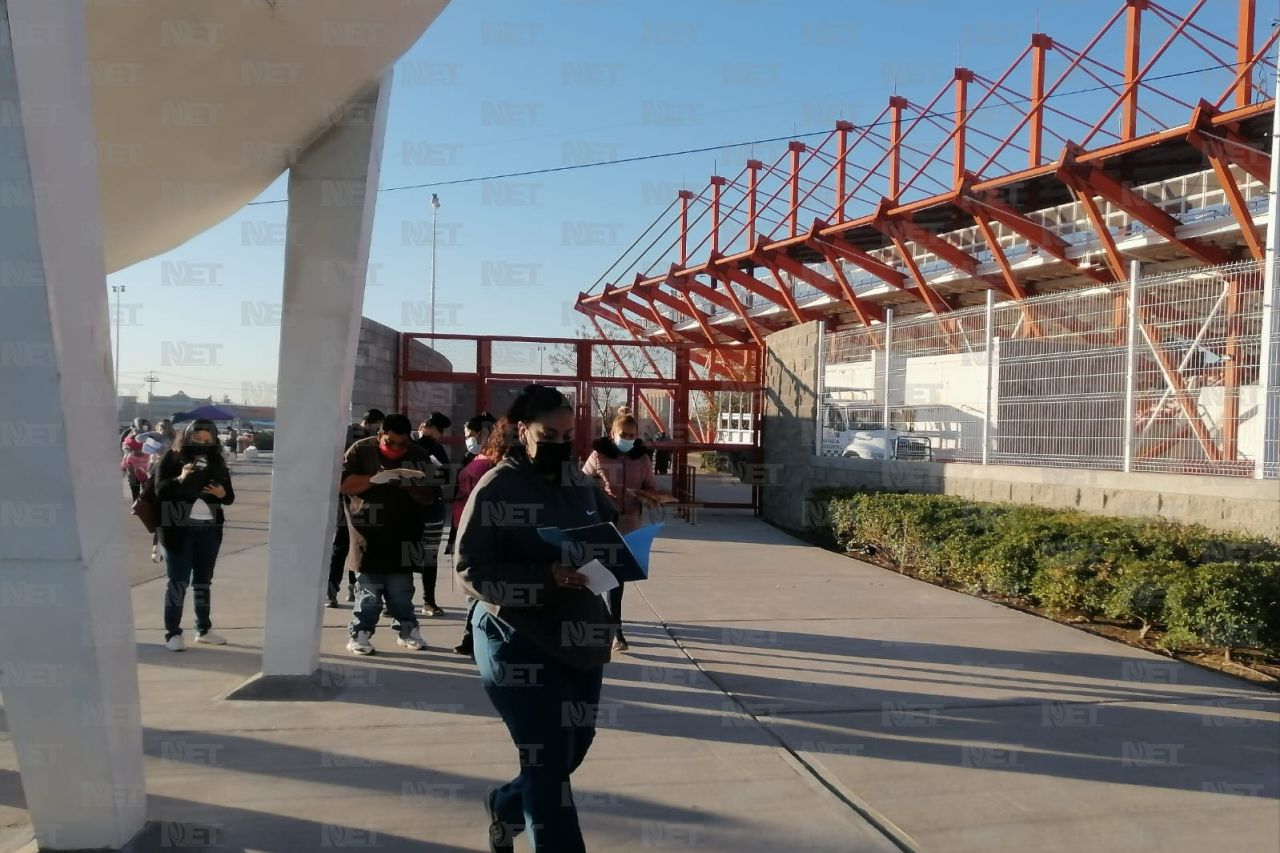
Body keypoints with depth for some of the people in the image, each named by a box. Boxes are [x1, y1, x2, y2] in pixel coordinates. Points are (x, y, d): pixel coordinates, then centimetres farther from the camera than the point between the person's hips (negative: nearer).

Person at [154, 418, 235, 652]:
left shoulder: (217, 462, 8)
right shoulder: (172, 458, -3)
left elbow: (230, 497, 9)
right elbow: (160, 490, -13)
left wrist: (221, 493, -12)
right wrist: (180, 479, -28)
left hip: (209, 529, 4)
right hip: (179, 529, -4)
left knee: (204, 581, 13)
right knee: (178, 582, -2)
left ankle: (204, 629, 22)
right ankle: (172, 633, 5)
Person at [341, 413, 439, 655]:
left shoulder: (419, 456, 4)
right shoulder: (361, 450, -1)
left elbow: (431, 496, 2)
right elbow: (343, 483, -9)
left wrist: (410, 487, -17)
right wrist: (374, 479, -22)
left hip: (402, 537, 2)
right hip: (368, 534, -2)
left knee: (402, 590, 10)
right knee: (368, 590, 0)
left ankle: (407, 629, 21)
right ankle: (360, 634, 7)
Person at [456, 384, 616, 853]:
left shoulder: (581, 482, 5)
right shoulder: (496, 488, -12)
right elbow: (471, 570, -17)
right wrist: (547, 577, -28)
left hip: (579, 641, 7)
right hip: (519, 645, -7)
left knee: (573, 749, 19)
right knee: (548, 762, -1)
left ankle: (505, 805, 46)